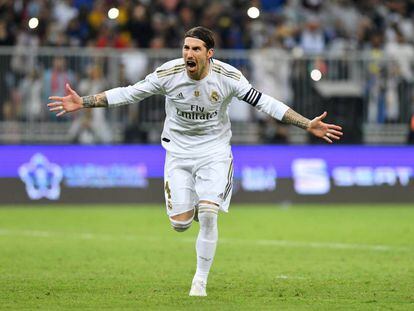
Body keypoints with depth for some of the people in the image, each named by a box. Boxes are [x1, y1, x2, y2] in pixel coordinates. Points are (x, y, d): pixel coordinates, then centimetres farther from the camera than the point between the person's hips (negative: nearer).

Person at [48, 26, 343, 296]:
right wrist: (83, 102, -12)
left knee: (208, 215, -18)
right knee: (180, 223, -6)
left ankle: (200, 281, -1)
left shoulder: (228, 76, -16)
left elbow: (263, 102, -12)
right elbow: (129, 93, -7)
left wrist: (308, 124, -16)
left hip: (215, 149, -1)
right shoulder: (168, 73, -15)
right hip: (178, 149, 1)